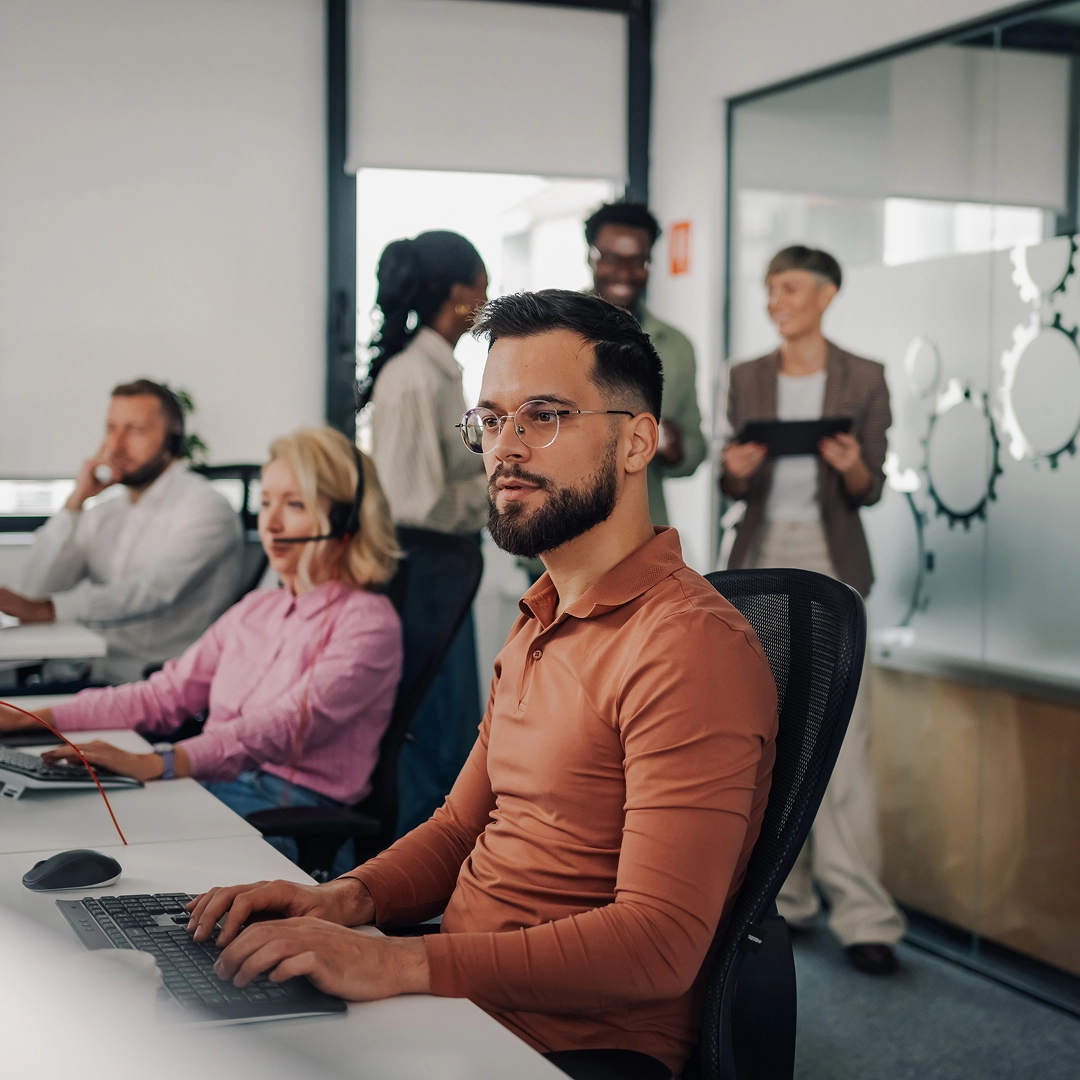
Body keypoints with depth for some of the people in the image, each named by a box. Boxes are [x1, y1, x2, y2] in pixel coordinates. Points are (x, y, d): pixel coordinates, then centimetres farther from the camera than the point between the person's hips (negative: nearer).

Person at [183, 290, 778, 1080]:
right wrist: (350, 897, -2)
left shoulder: (691, 646, -18)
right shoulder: (540, 626, 15)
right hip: (465, 1007, 9)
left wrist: (398, 965, -29)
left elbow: (659, 943, -24)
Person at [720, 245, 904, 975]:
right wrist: (736, 471, -11)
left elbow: (870, 491, 3)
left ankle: (862, 913, -6)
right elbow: (736, 489, 12)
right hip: (760, 559, 3)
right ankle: (782, 894, 15)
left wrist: (852, 466, -19)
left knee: (842, 733, -9)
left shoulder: (863, 379, 2)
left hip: (830, 563, -3)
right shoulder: (748, 379, 10)